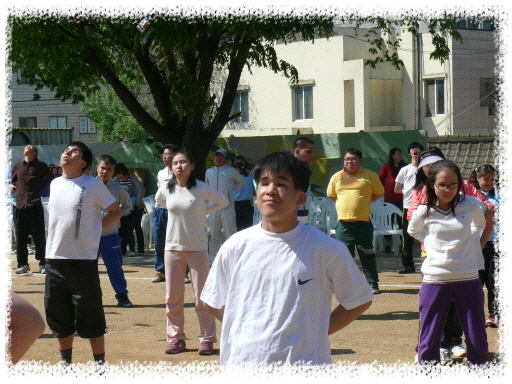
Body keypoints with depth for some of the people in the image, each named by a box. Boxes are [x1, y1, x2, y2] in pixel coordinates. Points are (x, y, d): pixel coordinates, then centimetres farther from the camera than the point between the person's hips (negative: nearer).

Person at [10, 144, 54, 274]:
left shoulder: (40, 166, 7)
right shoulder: (17, 167, 16)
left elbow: (50, 179, 17)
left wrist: (40, 188, 4)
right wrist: (11, 187, 8)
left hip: (35, 206, -3)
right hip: (19, 206, 3)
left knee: (39, 237, -2)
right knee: (20, 239, 5)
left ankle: (43, 264, 6)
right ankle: (22, 264, 13)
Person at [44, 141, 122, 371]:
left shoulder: (93, 185, -6)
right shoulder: (54, 184, 11)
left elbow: (116, 212, 2)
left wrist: (94, 229, -6)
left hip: (83, 260, -5)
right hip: (54, 259, 5)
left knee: (91, 320, 0)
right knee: (60, 320, 12)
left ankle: (100, 366, 11)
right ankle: (66, 365, 25)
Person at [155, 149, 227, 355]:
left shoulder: (201, 189, -7)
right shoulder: (166, 189, 2)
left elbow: (222, 202, 8)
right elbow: (158, 200, 26)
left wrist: (201, 212, 1)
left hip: (197, 247, -3)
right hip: (173, 247, 3)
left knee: (202, 296, -2)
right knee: (172, 297, 6)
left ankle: (207, 338, 8)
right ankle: (176, 337, 17)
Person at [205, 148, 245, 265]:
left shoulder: (231, 171, 0)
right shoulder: (209, 172, 13)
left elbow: (241, 182, 13)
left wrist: (232, 189, 5)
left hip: (228, 208, -4)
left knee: (230, 233, -6)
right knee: (213, 235, 8)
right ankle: (213, 259, 15)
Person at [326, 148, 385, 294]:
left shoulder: (370, 176, 4)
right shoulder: (337, 177, 11)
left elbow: (379, 193, 11)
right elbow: (331, 195, 23)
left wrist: (364, 201, 7)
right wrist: (344, 203, 14)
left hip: (363, 222, -3)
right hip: (343, 223, 3)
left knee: (367, 254, -2)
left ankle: (373, 283, 7)